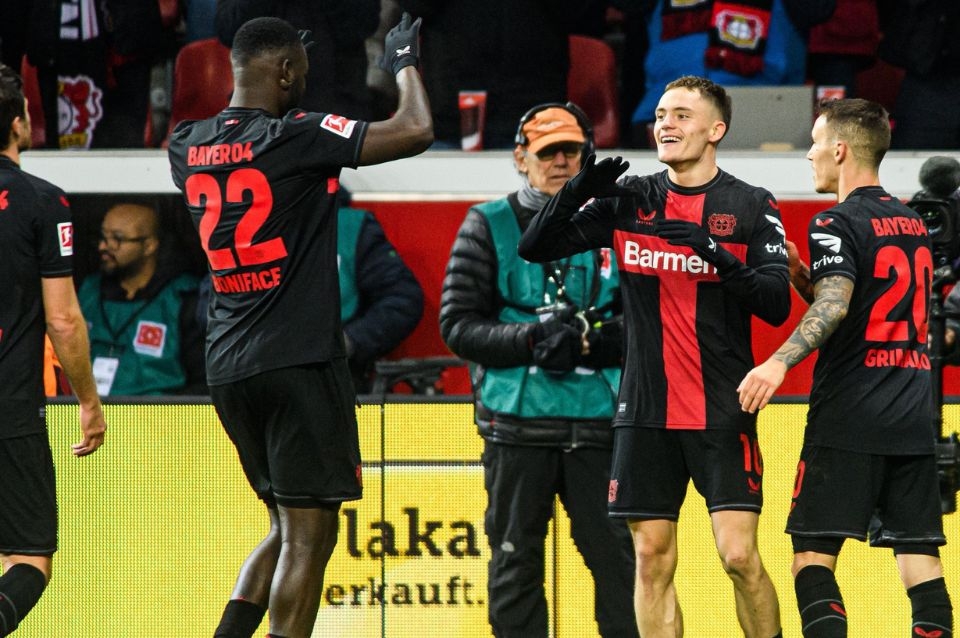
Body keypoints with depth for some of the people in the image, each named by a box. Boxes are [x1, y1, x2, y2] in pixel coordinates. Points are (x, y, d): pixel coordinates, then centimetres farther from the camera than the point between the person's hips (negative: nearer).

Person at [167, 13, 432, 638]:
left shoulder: (187, 146, 7)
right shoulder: (296, 137, -13)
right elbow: (416, 131, -13)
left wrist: (277, 91, 33)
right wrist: (406, 61, 4)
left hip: (228, 367, 7)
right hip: (299, 360, -7)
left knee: (289, 525, 18)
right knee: (309, 534, -3)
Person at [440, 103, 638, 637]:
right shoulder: (488, 226, 7)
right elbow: (458, 325, 0)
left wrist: (586, 340, -12)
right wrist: (532, 340, -14)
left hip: (598, 422, 1)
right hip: (519, 426, -1)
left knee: (617, 554, -2)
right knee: (515, 559, 3)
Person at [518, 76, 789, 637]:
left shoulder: (751, 206, 0)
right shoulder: (628, 201, 8)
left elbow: (777, 305, -9)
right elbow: (535, 249, 4)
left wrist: (717, 255, -23)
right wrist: (578, 191, -13)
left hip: (723, 411, -3)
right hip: (646, 411, 3)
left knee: (740, 554, -11)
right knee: (653, 559, 3)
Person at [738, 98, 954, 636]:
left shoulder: (837, 224, -7)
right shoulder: (914, 224, 17)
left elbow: (833, 305, -24)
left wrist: (780, 363, -35)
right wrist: (804, 274, 24)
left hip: (848, 421, -7)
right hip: (914, 421, 7)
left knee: (813, 554, -4)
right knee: (920, 556, 5)